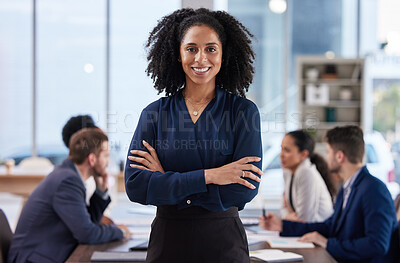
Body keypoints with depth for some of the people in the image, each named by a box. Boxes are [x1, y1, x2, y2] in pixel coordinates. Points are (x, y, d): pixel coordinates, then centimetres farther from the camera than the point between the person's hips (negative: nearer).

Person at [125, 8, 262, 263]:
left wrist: (167, 181, -12)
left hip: (223, 242, -1)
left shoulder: (243, 111, -3)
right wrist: (208, 176, -17)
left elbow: (244, 190, -13)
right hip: (167, 241, 1)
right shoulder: (154, 114, 1)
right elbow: (135, 186, -10)